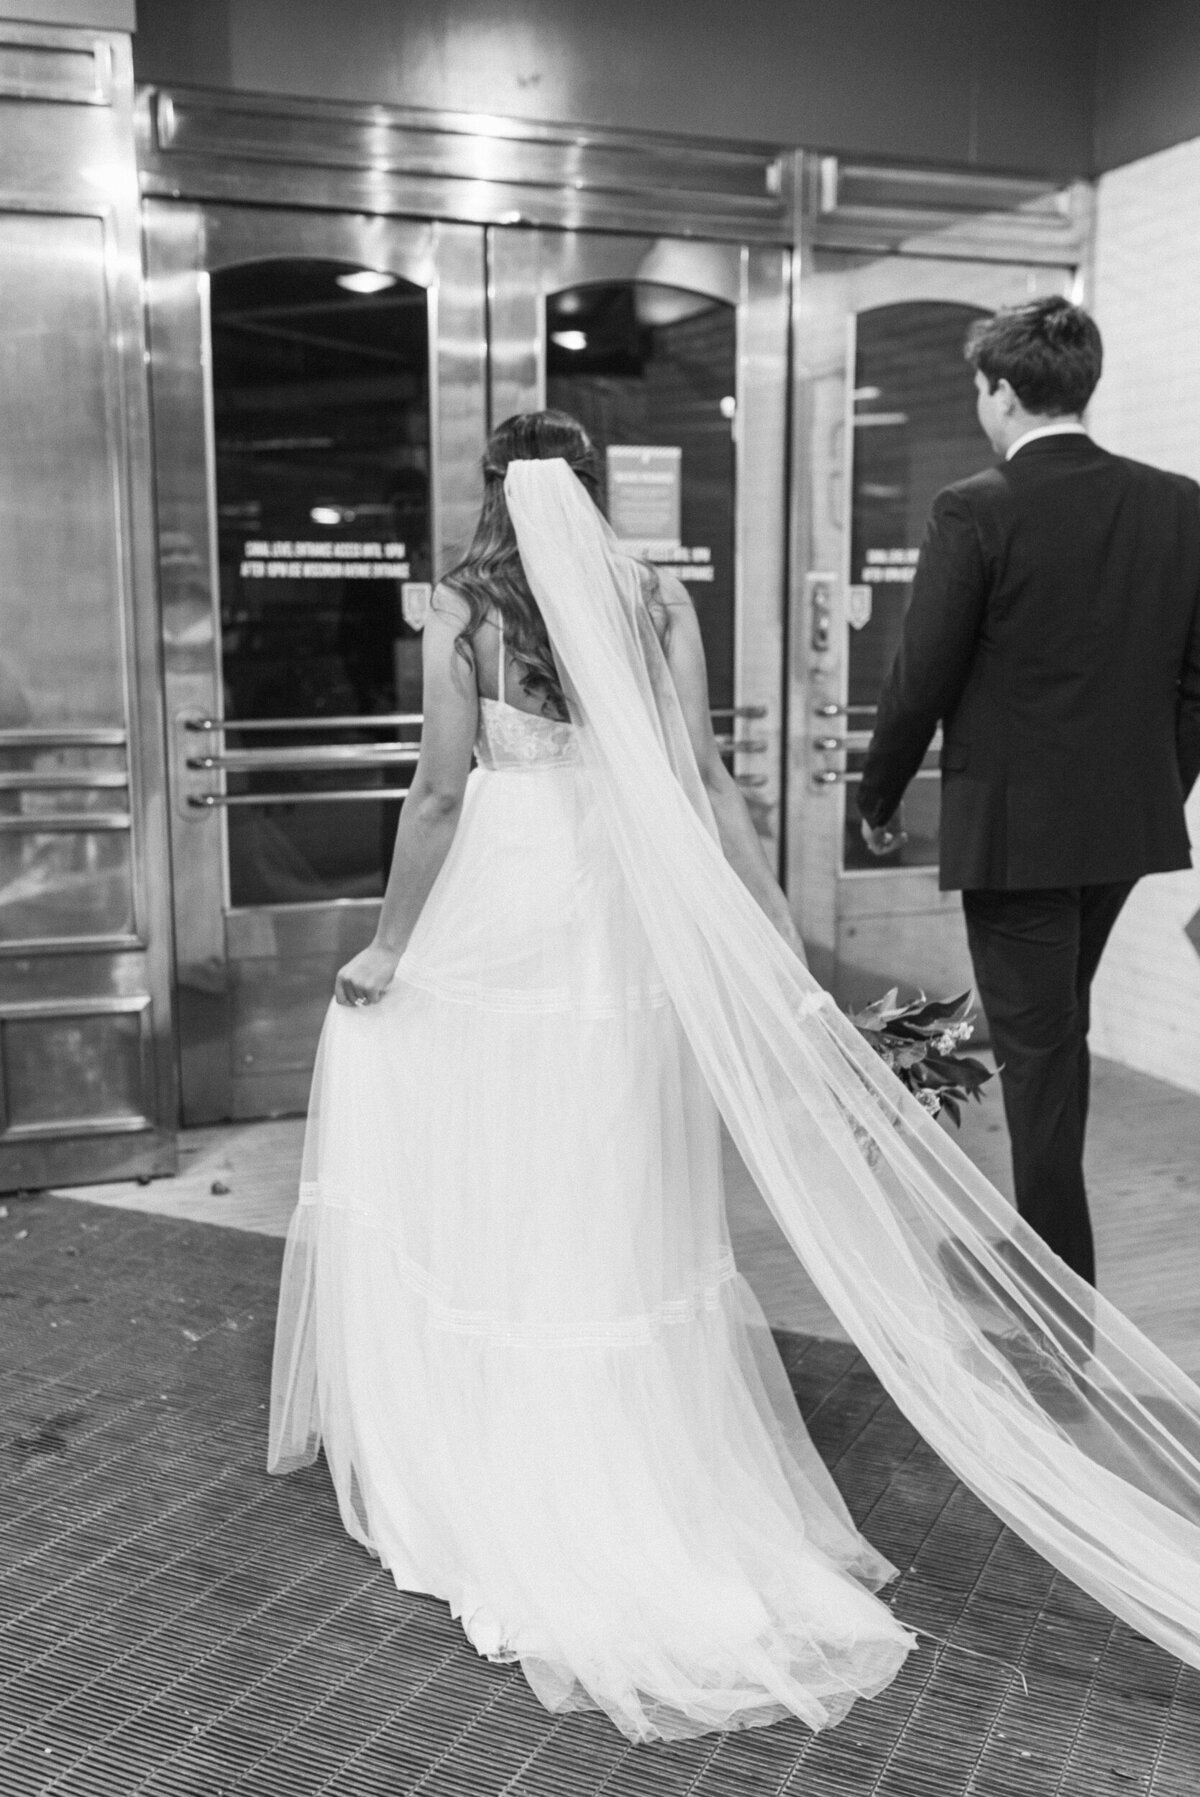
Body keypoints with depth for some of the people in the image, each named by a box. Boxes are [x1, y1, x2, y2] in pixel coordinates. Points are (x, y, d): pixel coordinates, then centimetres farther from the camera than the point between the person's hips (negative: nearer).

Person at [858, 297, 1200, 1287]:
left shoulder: (975, 512, -15)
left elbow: (921, 680, -12)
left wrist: (880, 799, 2)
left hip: (1011, 824, -6)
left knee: (1038, 1047, 4)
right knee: (1059, 1031, 22)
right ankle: (1045, 1246, 37)